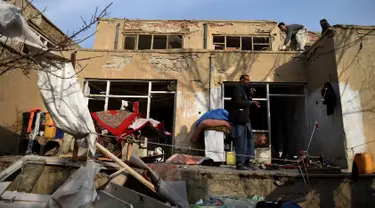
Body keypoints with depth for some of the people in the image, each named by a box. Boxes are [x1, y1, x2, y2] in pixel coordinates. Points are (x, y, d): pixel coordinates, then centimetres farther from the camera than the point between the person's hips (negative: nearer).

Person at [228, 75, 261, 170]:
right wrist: (251, 102, -15)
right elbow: (238, 102, -18)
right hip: (239, 119, -10)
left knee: (249, 139, 8)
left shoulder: (244, 90, 25)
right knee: (241, 141, -8)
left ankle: (247, 161, 14)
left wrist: (250, 96, 7)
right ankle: (240, 163, -2)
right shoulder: (238, 88, -4)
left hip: (245, 119, 10)